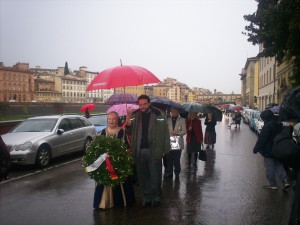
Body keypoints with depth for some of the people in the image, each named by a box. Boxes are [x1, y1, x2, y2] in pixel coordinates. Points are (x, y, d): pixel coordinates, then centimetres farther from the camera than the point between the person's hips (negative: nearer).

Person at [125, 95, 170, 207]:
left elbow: (165, 133, -2)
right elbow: (129, 132, 5)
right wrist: (128, 121, -14)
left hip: (154, 150, -3)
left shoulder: (158, 116, -2)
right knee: (142, 176, 10)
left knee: (155, 176, 5)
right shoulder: (134, 116, 7)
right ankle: (146, 196, 23)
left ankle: (156, 196, 21)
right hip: (139, 151, 3)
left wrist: (165, 149, -6)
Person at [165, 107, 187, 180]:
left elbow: (184, 131, 1)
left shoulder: (182, 120, 7)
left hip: (178, 143, -2)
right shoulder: (167, 120, 11)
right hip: (169, 142, 2)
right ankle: (169, 173, 18)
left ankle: (177, 174, 12)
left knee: (177, 160, -2)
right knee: (169, 160, 4)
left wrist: (178, 132, -15)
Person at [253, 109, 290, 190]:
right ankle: (285, 180, 10)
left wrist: (256, 149, -13)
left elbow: (261, 139, -21)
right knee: (278, 165, 19)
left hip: (268, 151, -8)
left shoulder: (267, 126, -22)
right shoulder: (279, 124, 5)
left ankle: (273, 184, 10)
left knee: (269, 168, 3)